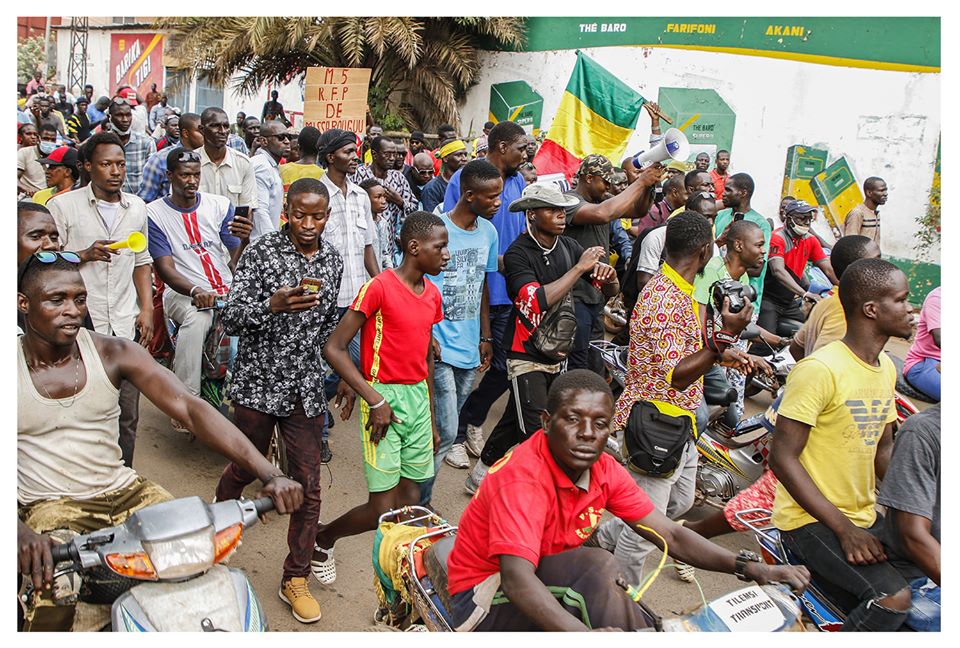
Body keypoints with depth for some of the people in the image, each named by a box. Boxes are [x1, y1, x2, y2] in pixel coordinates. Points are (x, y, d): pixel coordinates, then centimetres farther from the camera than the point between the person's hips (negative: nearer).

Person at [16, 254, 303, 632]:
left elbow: (189, 407, -15)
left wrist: (269, 475, -27)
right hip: (51, 505, -2)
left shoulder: (113, 354, -4)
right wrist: (21, 532, -38)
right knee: (53, 586, -31)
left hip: (124, 489, 3)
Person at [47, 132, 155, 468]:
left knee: (127, 416, 7)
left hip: (126, 327, 4)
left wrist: (147, 309, 7)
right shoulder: (63, 206, -1)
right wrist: (85, 255, -17)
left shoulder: (137, 207, 12)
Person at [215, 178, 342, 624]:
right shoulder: (260, 251, -9)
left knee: (308, 486, 3)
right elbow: (230, 319, -13)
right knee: (244, 470, 16)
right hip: (258, 382, -3)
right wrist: (273, 305, -30)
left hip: (305, 388, 3)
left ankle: (296, 579, 18)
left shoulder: (332, 261, 5)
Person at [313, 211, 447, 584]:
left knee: (411, 499, 9)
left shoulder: (432, 294, 10)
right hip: (385, 400, -7)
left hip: (418, 399, 7)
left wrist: (432, 420, 19)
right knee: (383, 509, -3)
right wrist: (374, 399, -18)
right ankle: (322, 539, 23)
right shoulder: (379, 287, -13)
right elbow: (333, 348, -15)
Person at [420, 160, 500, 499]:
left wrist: (486, 337, 17)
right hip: (439, 347, -7)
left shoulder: (489, 232, 7)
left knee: (453, 425, 13)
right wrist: (426, 338, -13)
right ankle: (417, 502, 10)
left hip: (469, 346, 7)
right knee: (446, 431, -9)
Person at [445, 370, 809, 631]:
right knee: (597, 566, -29)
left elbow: (670, 535, -5)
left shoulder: (605, 470, -6)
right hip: (485, 598, -6)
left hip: (549, 581, 7)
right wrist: (583, 634, -56)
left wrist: (749, 568, -18)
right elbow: (517, 578, -40)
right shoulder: (523, 478, -29)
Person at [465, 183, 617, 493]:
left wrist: (606, 271, -21)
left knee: (516, 421, 18)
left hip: (557, 352, 6)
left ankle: (481, 473, 35)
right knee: (536, 431, -8)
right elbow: (538, 300, -31)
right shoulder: (518, 253, -16)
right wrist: (579, 267, -27)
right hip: (526, 355, -6)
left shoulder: (569, 246, 2)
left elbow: (609, 282, 4)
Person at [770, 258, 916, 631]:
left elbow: (883, 449, 17)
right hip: (810, 521, -8)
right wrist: (844, 528, -20)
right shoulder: (820, 370, -19)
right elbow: (782, 458, -20)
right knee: (894, 599, -24)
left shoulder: (886, 368, 9)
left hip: (866, 516, 9)